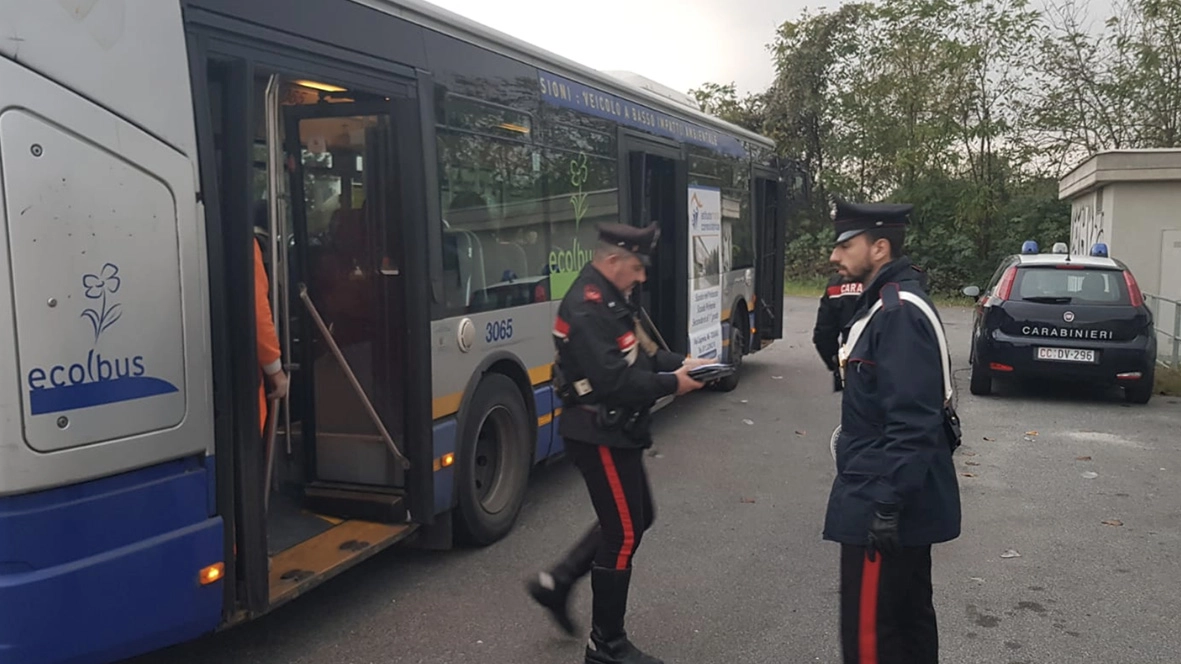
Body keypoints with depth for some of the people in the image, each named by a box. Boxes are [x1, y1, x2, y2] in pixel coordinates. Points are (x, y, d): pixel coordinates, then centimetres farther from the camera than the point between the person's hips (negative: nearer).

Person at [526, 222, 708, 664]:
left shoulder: (609, 300, 10)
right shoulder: (587, 309, -23)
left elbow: (639, 351, 18)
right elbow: (614, 382, -29)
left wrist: (680, 363, 3)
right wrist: (671, 384, -18)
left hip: (614, 431, 11)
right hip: (600, 436, -11)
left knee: (637, 519, 20)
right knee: (624, 534, 0)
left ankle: (556, 583, 27)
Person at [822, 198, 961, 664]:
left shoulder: (900, 314, -21)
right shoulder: (888, 306, 11)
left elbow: (912, 424, -26)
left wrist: (885, 506, -25)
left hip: (882, 507, -10)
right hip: (904, 503, 10)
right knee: (908, 619, 20)